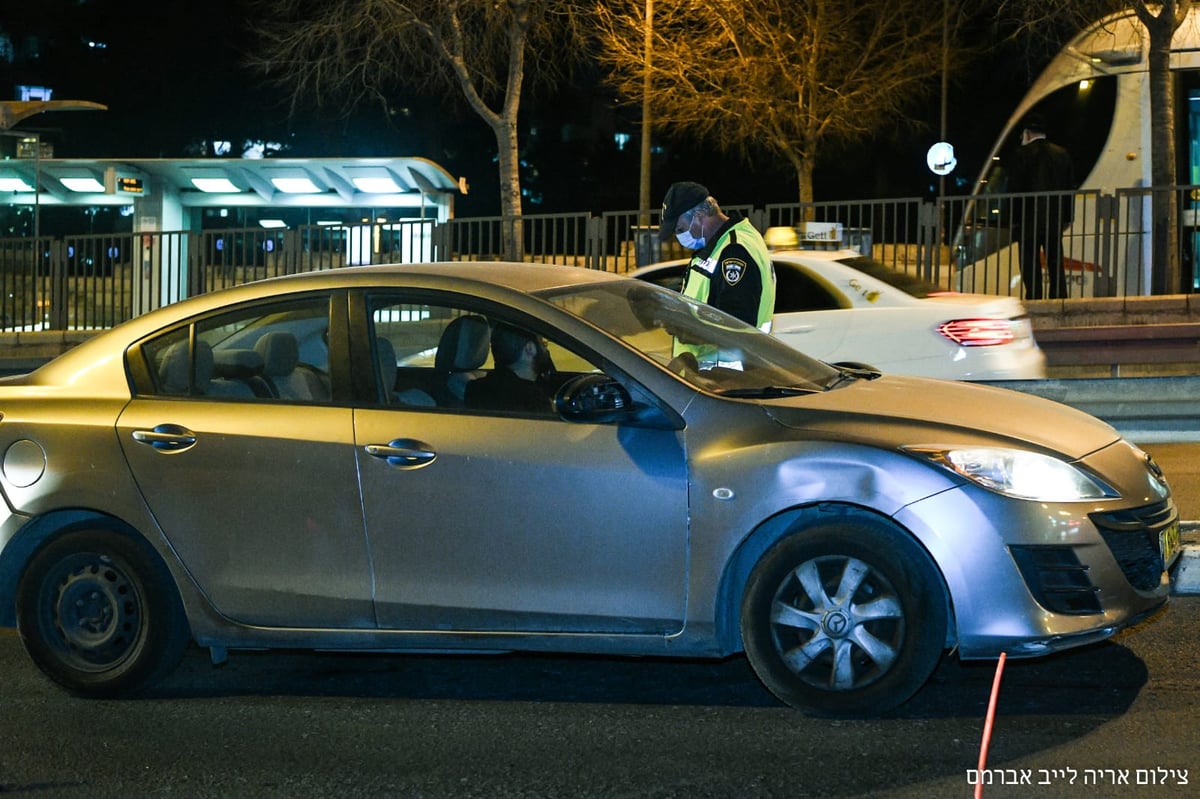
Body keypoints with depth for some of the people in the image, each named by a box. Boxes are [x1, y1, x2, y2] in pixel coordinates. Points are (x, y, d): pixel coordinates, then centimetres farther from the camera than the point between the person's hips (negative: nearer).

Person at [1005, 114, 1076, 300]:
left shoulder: (1022, 154, -6)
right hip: (1055, 220, 5)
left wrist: (1012, 218, -4)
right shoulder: (1062, 154, 10)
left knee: (1030, 267, -4)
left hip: (1029, 220, -5)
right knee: (1056, 265, 9)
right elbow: (1070, 188, 12)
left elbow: (1014, 188, -9)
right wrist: (1067, 217, 17)